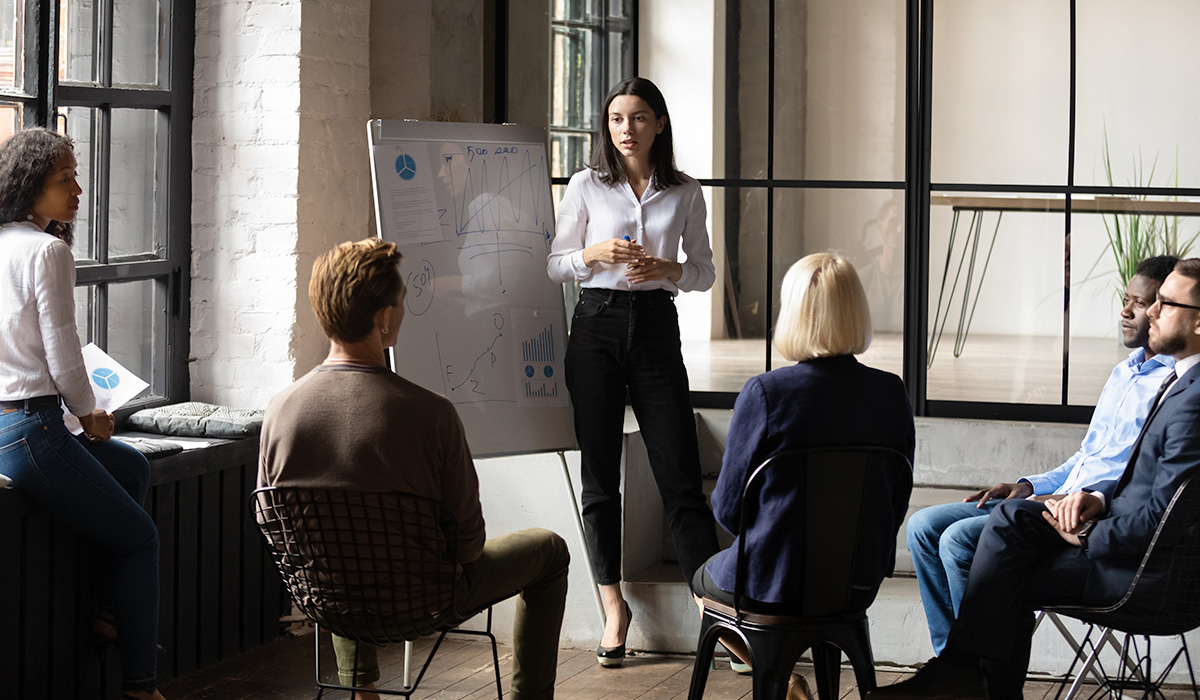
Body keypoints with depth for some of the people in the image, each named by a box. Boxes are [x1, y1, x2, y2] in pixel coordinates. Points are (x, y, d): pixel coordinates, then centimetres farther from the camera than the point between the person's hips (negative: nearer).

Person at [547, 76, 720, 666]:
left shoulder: (685, 194, 6)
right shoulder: (586, 186, 5)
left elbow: (704, 273, 10)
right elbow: (554, 265, 9)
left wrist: (668, 270, -10)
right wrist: (594, 254, -11)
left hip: (657, 327, 0)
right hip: (597, 327, 1)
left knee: (680, 474, -5)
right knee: (600, 473, 3)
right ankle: (613, 605, 12)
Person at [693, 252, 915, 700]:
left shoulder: (764, 393, -19)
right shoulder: (892, 393, -7)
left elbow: (728, 507, -11)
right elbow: (897, 501, 3)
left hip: (773, 583, -5)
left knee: (705, 580, 30)